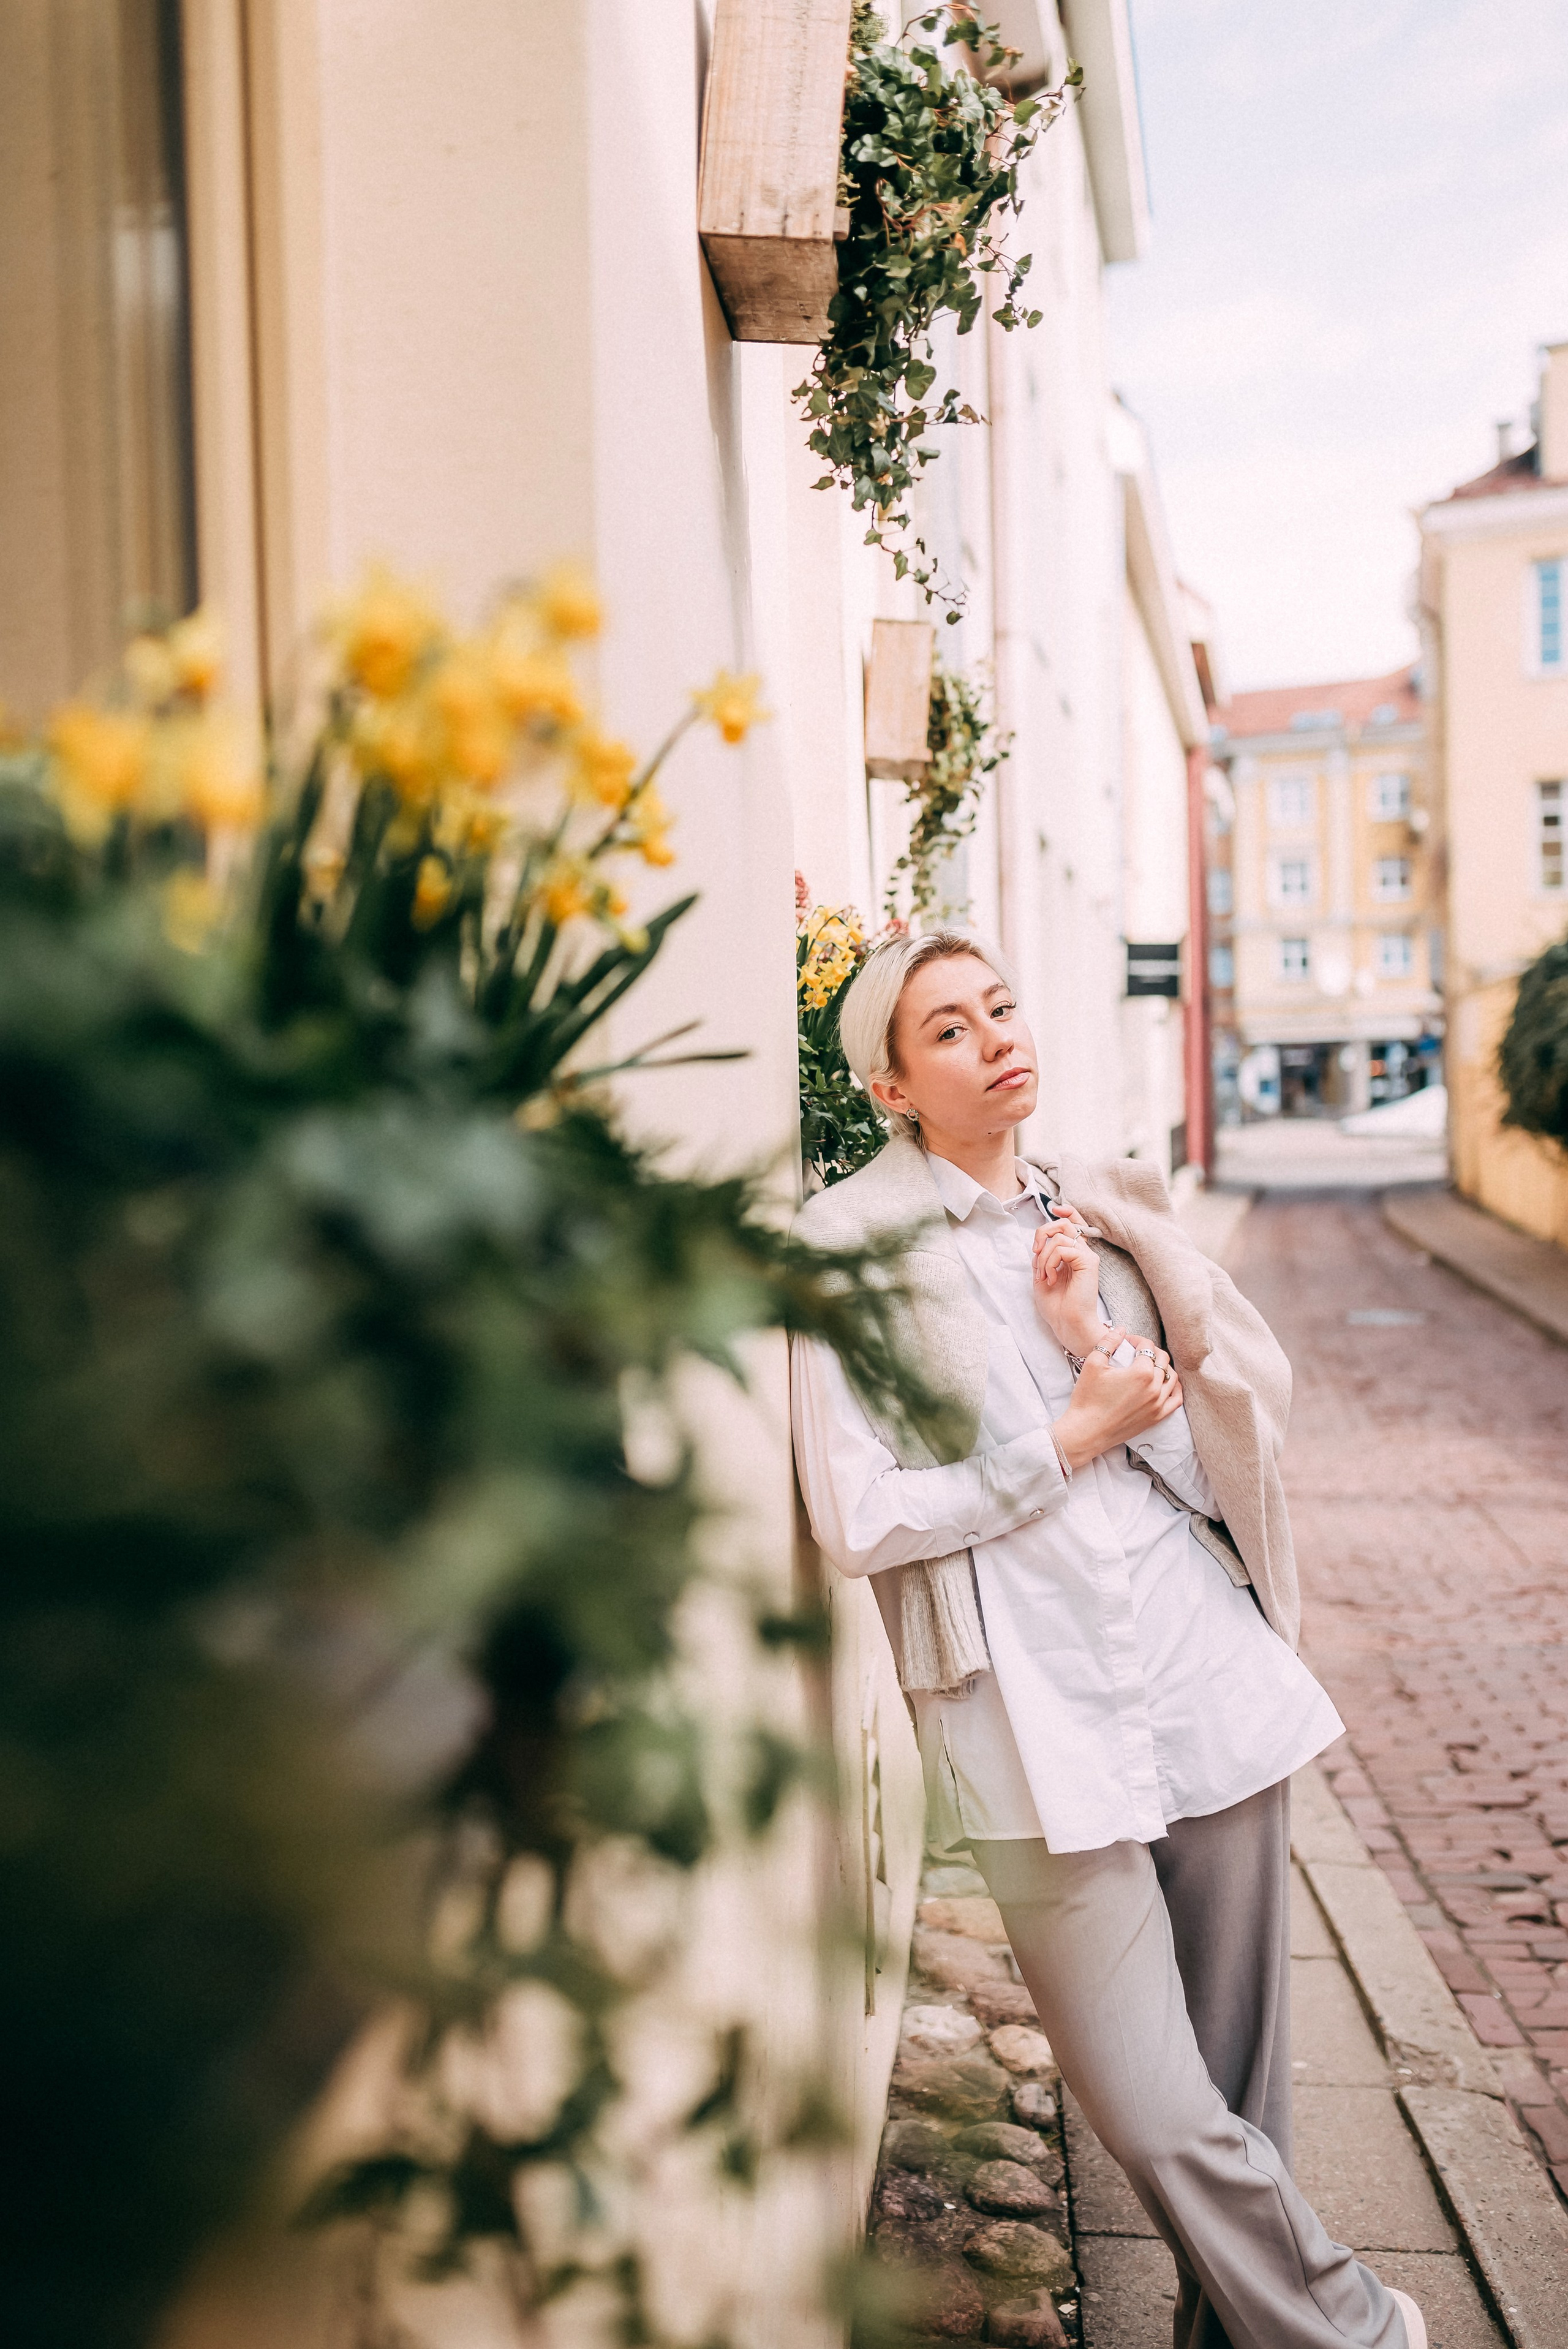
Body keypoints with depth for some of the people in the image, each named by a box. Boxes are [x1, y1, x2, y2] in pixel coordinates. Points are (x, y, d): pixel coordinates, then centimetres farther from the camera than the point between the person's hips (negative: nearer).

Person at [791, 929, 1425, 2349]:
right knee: (1162, 2124, -1)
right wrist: (1074, 1438, -6)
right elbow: (862, 1522, -9)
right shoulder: (851, 1246, -5)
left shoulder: (1108, 1212, 11)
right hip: (1037, 1712, -4)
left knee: (1245, 2081, 12)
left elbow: (1237, 1429, 9)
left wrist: (1097, 1336, -7)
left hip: (1209, 1668, 5)